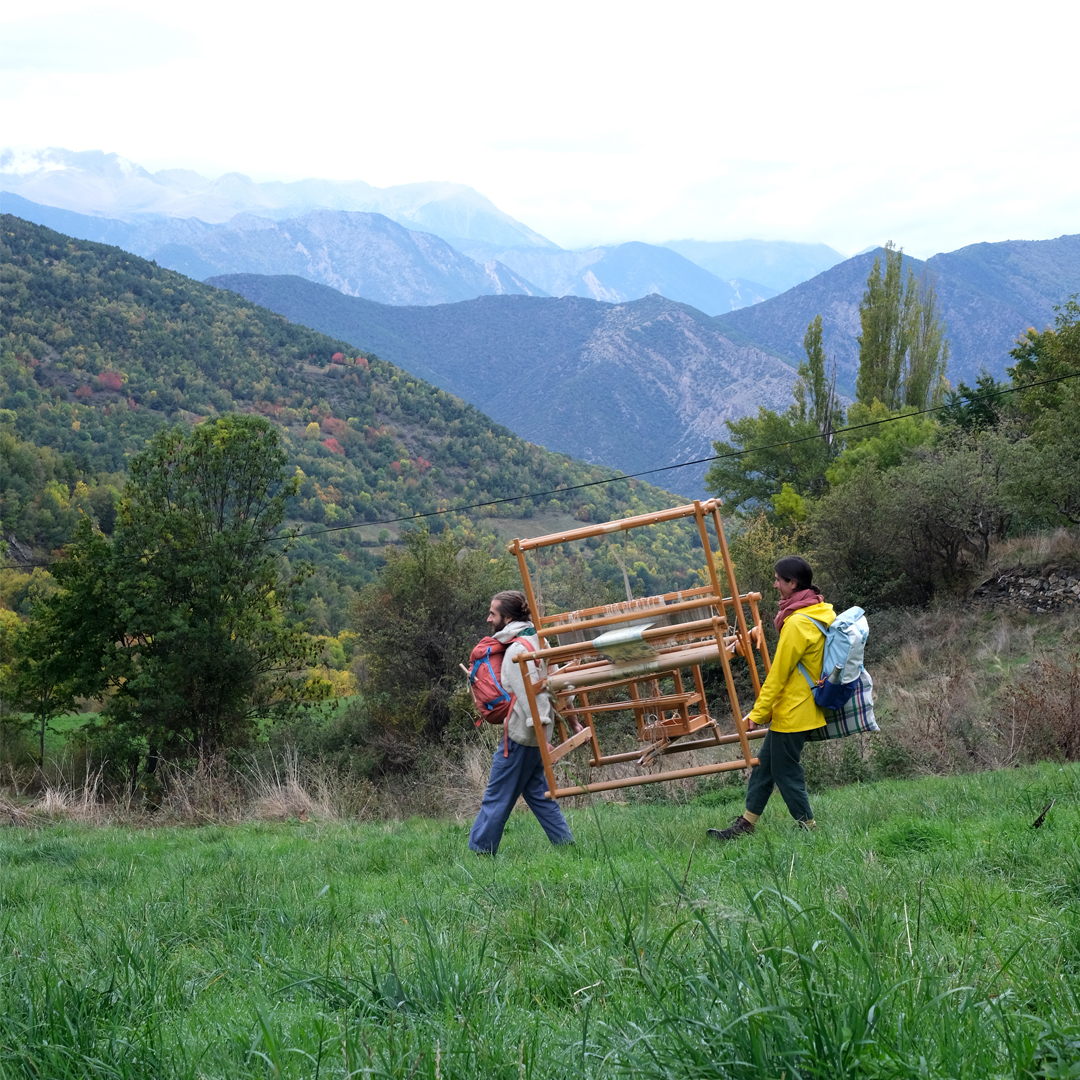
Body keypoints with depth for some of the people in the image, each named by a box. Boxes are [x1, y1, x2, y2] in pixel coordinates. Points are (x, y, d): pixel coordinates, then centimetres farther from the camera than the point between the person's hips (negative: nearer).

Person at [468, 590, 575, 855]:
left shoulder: (518, 650, -17)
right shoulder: (537, 642, 13)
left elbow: (532, 695, -22)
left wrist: (541, 738, -25)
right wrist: (572, 720, 17)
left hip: (520, 736, -10)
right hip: (532, 735, 10)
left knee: (497, 797, -3)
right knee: (537, 793, 13)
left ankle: (480, 851, 2)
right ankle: (566, 845, 11)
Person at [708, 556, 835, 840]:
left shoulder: (797, 624, -23)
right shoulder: (821, 612, 6)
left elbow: (778, 675, -18)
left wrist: (758, 713, -10)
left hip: (792, 713, -10)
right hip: (793, 710, 10)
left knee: (787, 773, 2)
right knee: (764, 764, 14)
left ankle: (808, 828, 12)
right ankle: (746, 824, 20)